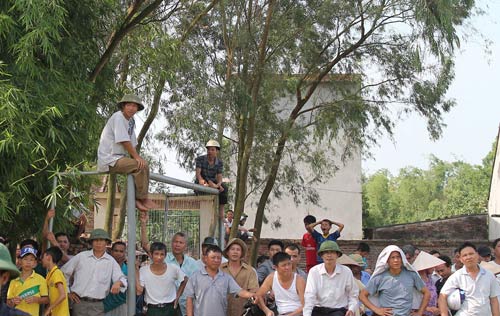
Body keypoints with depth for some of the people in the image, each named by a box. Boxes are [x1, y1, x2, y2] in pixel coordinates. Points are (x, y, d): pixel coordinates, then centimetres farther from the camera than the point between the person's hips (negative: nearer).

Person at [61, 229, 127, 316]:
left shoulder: (111, 261, 7)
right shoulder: (81, 256, 4)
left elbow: (122, 278, 1)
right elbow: (64, 272, 12)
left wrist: (118, 282, -23)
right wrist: (68, 292, 8)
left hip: (98, 305, 0)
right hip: (80, 303, 0)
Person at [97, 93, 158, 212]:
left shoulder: (131, 121, 15)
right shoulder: (118, 117, -13)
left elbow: (132, 144, 14)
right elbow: (124, 141, -19)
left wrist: (138, 158, 0)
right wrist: (137, 157, -17)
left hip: (118, 158, 10)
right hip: (109, 160, -10)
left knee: (144, 166, 5)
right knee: (140, 166, -22)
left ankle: (135, 199, 4)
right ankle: (142, 198, -12)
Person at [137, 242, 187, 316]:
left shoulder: (173, 269, -7)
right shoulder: (143, 270, -7)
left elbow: (185, 280, 10)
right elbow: (139, 291, -15)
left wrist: (177, 297, 6)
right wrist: (136, 271, -13)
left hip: (170, 309, 1)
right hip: (152, 310, -1)